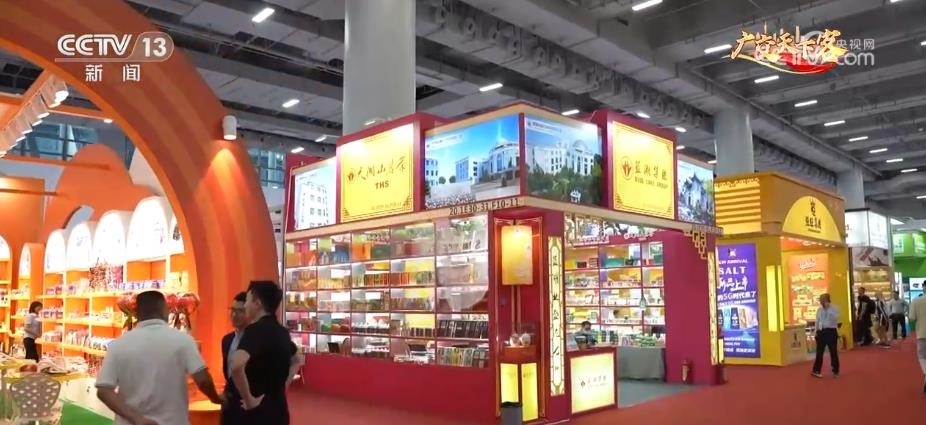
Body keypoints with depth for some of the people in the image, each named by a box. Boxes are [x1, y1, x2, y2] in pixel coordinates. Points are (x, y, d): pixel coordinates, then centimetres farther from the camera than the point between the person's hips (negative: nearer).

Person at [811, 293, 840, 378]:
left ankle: (835, 371, 18)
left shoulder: (834, 309, -4)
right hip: (821, 331, 3)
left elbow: (835, 319, -20)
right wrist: (816, 332, 10)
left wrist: (828, 309, -21)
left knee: (833, 352, 5)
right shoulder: (819, 309, 8)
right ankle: (816, 370, 8)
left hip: (831, 331, -3)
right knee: (819, 352, 4)